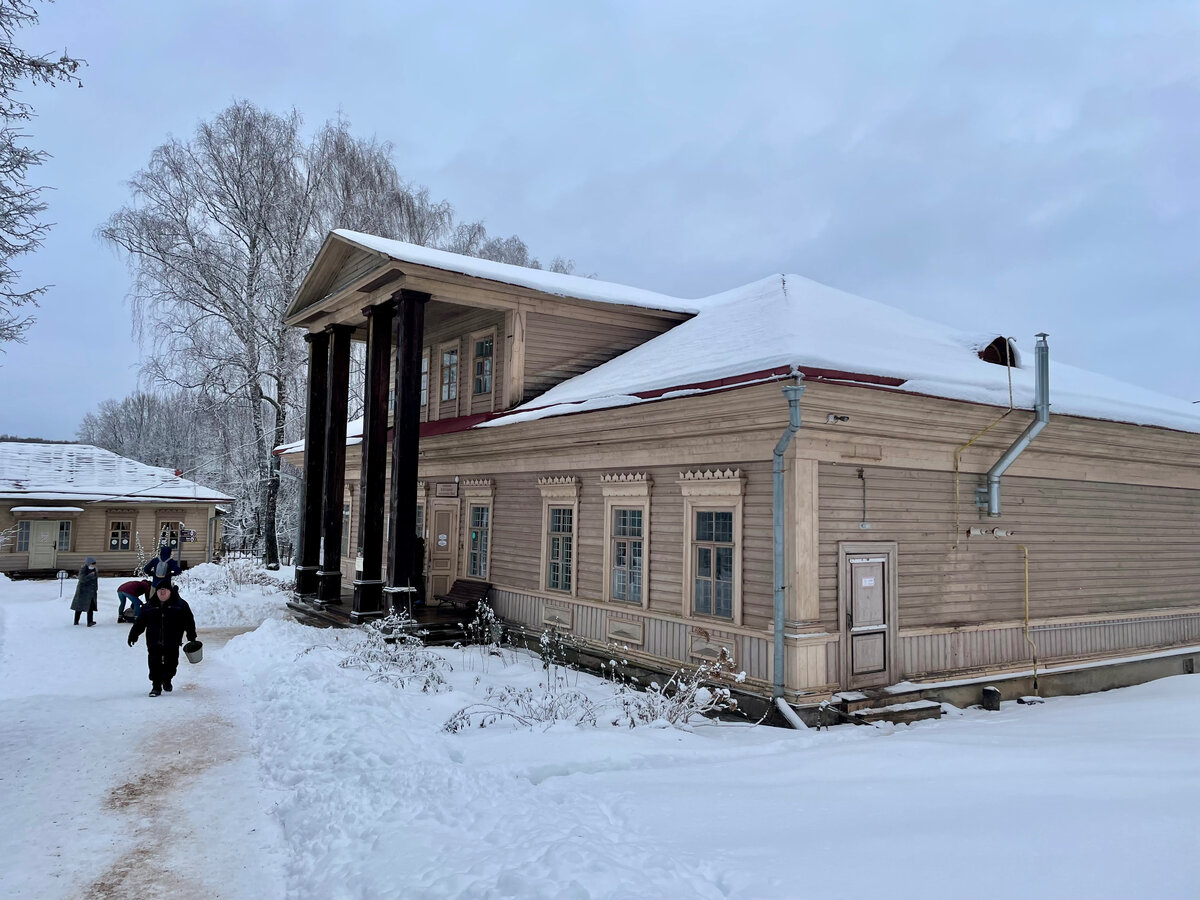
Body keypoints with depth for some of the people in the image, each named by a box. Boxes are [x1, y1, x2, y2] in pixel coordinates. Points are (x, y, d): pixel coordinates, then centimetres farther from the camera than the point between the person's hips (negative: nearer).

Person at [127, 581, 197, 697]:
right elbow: (140, 622, 11)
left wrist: (191, 637, -1)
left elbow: (189, 622, 0)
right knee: (155, 664, -3)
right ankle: (156, 686, 8)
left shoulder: (180, 604, -3)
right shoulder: (149, 606, 3)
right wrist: (133, 634, 9)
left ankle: (167, 680, 35)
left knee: (171, 663, 10)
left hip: (172, 644, -1)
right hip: (154, 643, 1)